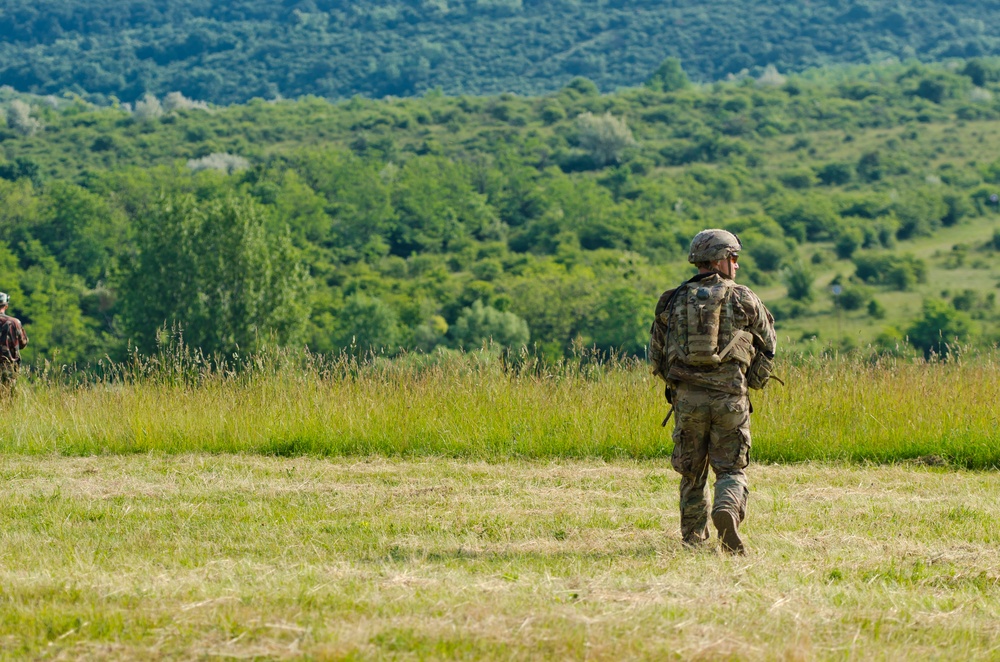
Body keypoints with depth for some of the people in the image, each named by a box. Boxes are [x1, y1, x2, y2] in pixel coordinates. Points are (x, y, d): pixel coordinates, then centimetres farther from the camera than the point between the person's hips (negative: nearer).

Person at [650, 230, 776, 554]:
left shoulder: (673, 302, 8)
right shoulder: (743, 300, 1)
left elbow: (657, 357, 12)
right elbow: (767, 346, 9)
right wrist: (753, 381, 24)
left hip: (687, 396, 2)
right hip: (730, 398, -2)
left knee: (691, 471, 14)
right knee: (731, 469, 4)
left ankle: (693, 539, 16)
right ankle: (727, 510, -24)